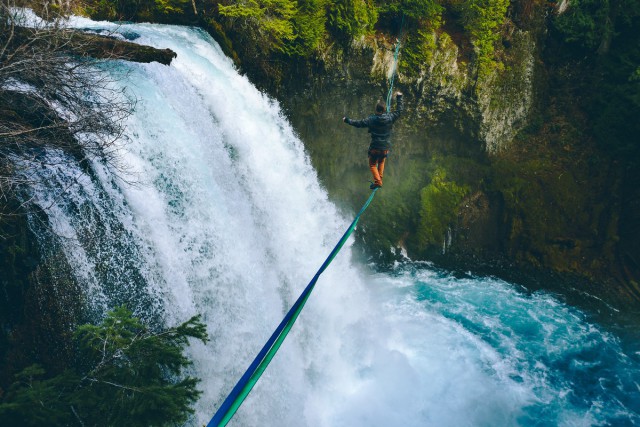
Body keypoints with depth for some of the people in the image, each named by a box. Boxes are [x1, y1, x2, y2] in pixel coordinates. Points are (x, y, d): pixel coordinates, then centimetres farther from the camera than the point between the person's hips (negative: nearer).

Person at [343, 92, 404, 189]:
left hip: (375, 148, -3)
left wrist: (347, 120, 8)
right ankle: (380, 180, 21)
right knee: (381, 163, 26)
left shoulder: (372, 119, -14)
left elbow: (359, 123, -7)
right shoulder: (390, 118, -8)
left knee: (372, 164, 12)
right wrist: (399, 97, 18)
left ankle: (377, 181, -4)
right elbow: (399, 110, 7)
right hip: (385, 147, 3)